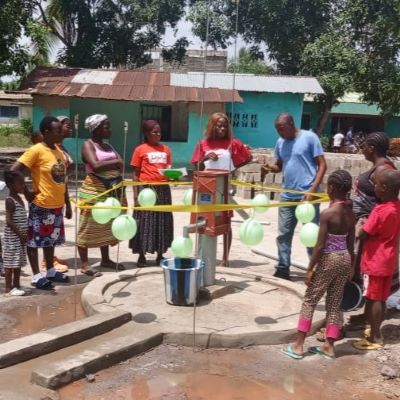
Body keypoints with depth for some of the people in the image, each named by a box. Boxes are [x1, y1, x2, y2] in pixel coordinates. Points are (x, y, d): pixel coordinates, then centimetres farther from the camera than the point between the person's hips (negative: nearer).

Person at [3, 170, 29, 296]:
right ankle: (9, 287, 4)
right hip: (13, 236, -9)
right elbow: (9, 221, -20)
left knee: (19, 262, 13)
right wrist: (20, 234, -20)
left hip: (21, 236, 9)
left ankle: (16, 285, 22)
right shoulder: (10, 201, -15)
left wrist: (26, 232, 12)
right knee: (10, 262, -2)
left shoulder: (19, 198, 12)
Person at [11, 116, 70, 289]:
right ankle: (37, 276, 11)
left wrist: (67, 204, 16)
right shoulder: (36, 150, -14)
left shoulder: (58, 151, 9)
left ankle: (51, 271, 29)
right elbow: (14, 171, -19)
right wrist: (27, 193, -13)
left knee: (51, 240, 18)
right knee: (35, 240, 3)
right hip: (41, 206, -7)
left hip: (57, 206, 8)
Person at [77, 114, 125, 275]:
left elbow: (121, 164, 8)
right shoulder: (88, 145, -7)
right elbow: (96, 166, -22)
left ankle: (105, 259, 26)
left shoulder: (108, 146, 16)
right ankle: (84, 264, 4)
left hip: (111, 190, 8)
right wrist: (114, 162, -11)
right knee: (89, 227, -2)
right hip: (94, 190, -8)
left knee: (106, 226, 15)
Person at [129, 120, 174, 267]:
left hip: (163, 189, 4)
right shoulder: (140, 150, -1)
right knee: (145, 222, 0)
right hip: (146, 189, -4)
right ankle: (141, 256, 11)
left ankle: (160, 255, 21)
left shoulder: (166, 149, 11)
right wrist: (135, 195, -8)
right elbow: (135, 174, -1)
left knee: (162, 222, 9)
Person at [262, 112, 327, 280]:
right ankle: (282, 269, 20)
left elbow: (322, 165, -8)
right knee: (283, 234, 9)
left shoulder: (309, 137, -7)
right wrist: (270, 168, -4)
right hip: (287, 195, 6)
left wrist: (313, 190, -16)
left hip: (307, 194, -6)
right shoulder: (280, 142, 10)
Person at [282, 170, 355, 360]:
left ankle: (298, 345, 7)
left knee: (309, 300, 4)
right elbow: (351, 245, 8)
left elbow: (320, 246, -18)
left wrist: (310, 268, -11)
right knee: (335, 303, 14)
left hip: (329, 260, -7)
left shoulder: (327, 213, -18)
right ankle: (329, 346, 20)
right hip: (345, 259, 7)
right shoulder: (351, 214, 3)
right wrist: (351, 267, 19)